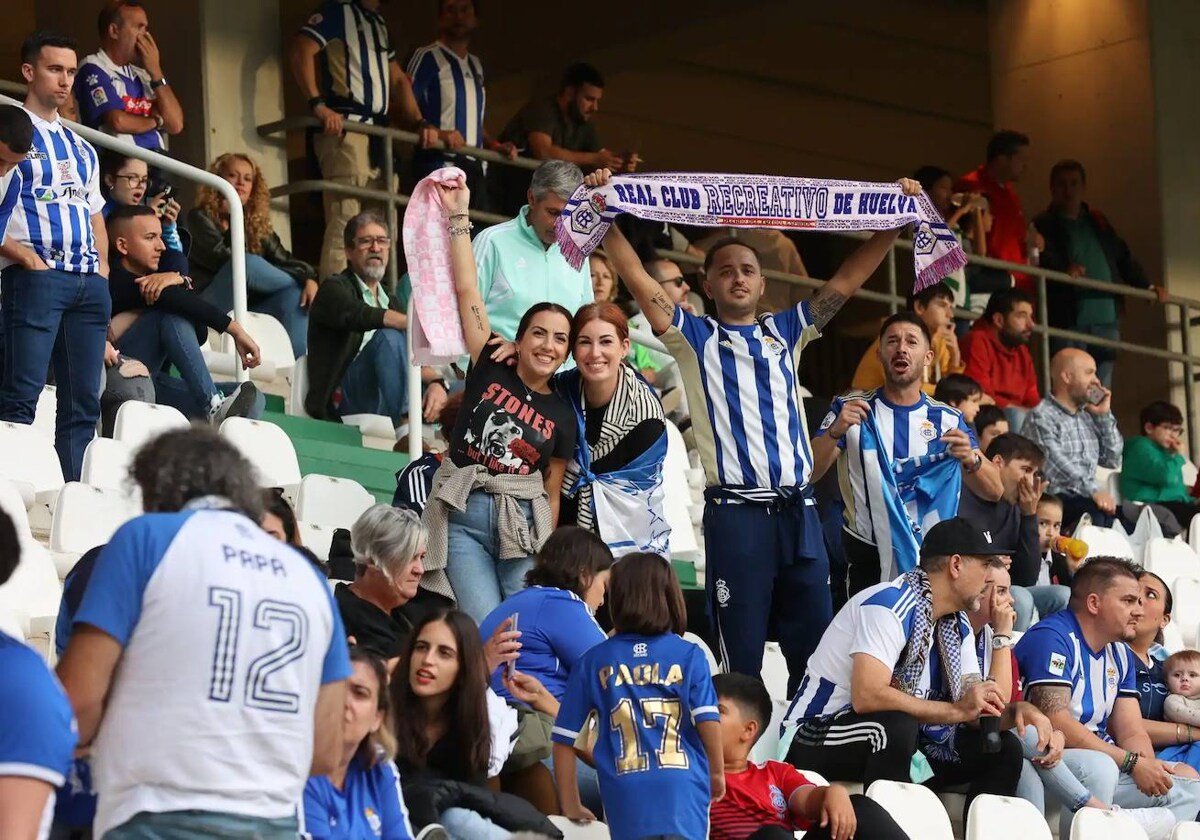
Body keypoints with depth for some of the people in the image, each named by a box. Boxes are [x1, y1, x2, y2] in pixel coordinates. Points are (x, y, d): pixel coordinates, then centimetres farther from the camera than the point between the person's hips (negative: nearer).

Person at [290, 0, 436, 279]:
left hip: (378, 133, 9)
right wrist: (317, 105, -22)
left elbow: (398, 80, 25)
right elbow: (300, 50, -13)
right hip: (345, 129, -9)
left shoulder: (380, 23, 24)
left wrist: (419, 123, 12)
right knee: (344, 222, -16)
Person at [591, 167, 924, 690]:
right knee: (740, 651, -4)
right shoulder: (695, 339, 9)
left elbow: (846, 282, 16)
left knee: (816, 645, 3)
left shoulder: (785, 333, 19)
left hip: (797, 511, 4)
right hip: (735, 513, -4)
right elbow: (637, 278, -1)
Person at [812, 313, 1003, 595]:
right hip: (870, 564, -1)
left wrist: (971, 460, -25)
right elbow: (806, 475, -10)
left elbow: (994, 491, -4)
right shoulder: (850, 408, 1)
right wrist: (835, 432, -27)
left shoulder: (948, 420, 4)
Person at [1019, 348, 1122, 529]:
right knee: (1098, 514, -37)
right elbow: (1056, 463, -19)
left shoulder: (1087, 417, 22)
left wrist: (1105, 415, 14)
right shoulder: (1042, 417, -3)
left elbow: (1112, 460, 22)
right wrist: (1094, 490, -31)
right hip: (1055, 501, -7)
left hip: (1085, 500, 7)